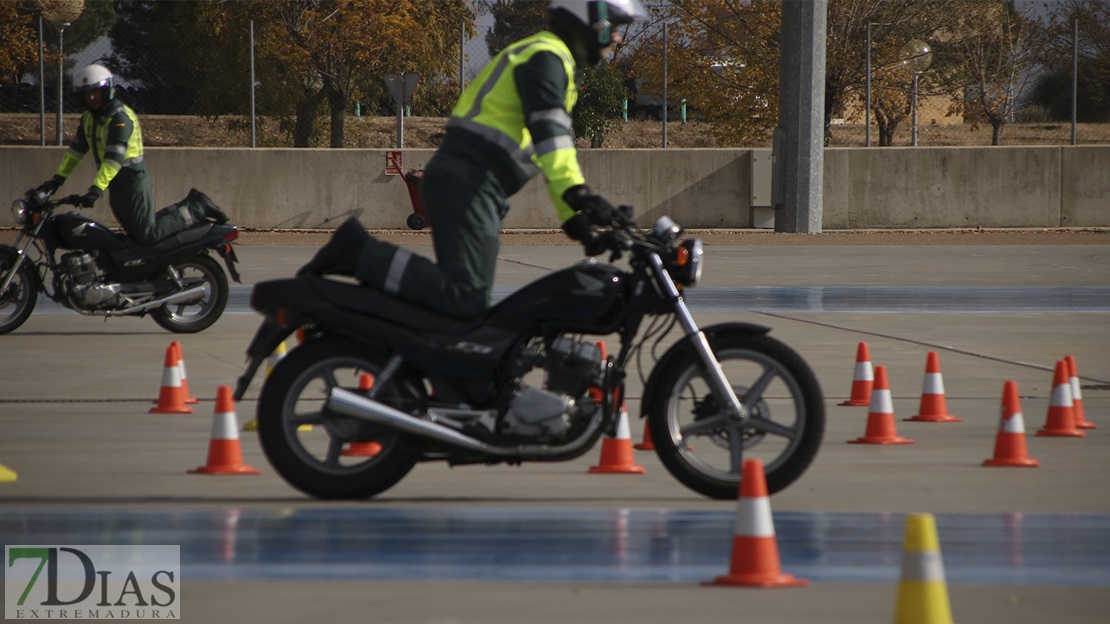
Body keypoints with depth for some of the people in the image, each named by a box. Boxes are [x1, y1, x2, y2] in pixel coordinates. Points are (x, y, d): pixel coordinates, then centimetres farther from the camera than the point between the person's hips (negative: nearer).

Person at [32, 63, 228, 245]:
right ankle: (187, 208, 21)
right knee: (136, 234, 12)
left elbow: (115, 157, -28)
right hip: (116, 188, 9)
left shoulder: (121, 117, -18)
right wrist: (57, 179, 5)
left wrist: (97, 188, -37)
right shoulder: (89, 117, 11)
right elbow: (76, 149, 14)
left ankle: (195, 211, 0)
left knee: (148, 236, -15)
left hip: (134, 182, -9)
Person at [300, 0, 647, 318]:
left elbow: (554, 157, 30)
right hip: (468, 183, -10)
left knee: (463, 296, 11)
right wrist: (579, 196, -33)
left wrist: (574, 218, 26)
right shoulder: (546, 56, -7)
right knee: (467, 300, -22)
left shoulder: (551, 60, 26)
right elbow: (550, 134, -23)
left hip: (461, 181, 10)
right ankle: (361, 252, -19)